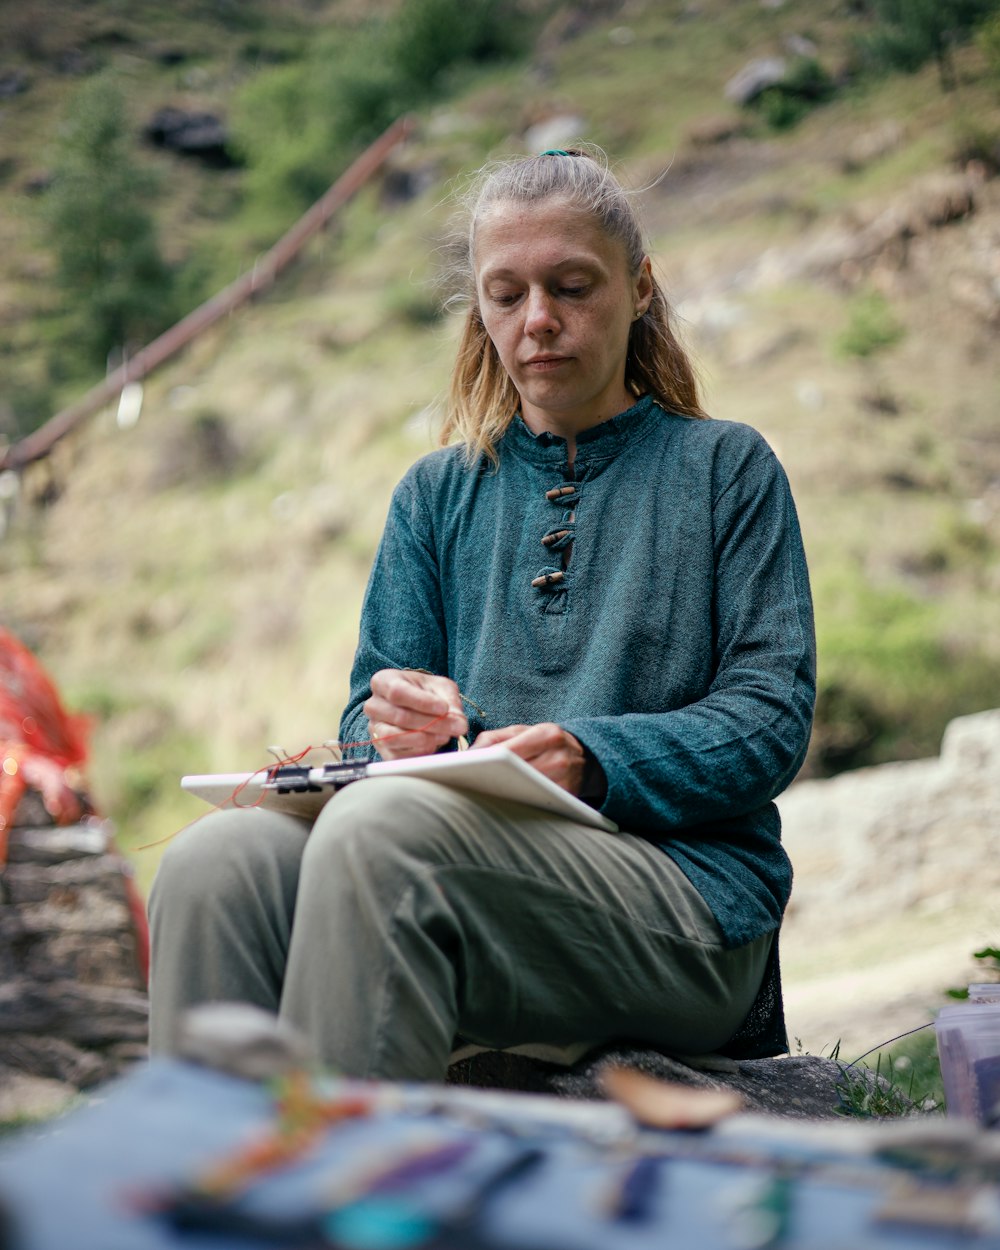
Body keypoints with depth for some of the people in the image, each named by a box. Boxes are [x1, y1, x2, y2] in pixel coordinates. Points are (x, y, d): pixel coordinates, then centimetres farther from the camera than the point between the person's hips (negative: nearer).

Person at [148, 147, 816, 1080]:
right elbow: (372, 712, 16)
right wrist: (398, 728, -10)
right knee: (216, 858, -28)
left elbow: (772, 718, 1)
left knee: (382, 828, -35)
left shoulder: (726, 469, 12)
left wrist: (592, 759, -17)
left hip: (688, 896, -3)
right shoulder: (437, 493, 23)